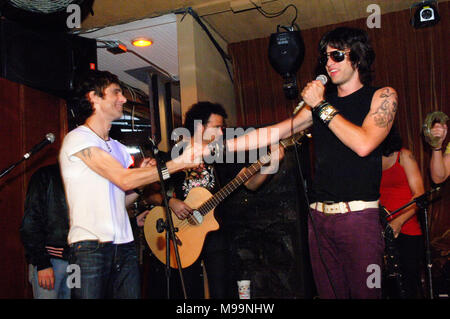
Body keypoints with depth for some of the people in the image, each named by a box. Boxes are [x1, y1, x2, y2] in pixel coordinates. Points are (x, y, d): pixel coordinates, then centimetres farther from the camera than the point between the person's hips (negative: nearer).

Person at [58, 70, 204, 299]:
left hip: (124, 247, 7)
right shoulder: (77, 138, -7)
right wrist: (181, 162, -17)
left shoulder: (119, 149, 17)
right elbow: (124, 180, -18)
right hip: (90, 248, -6)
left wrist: (141, 178, 1)